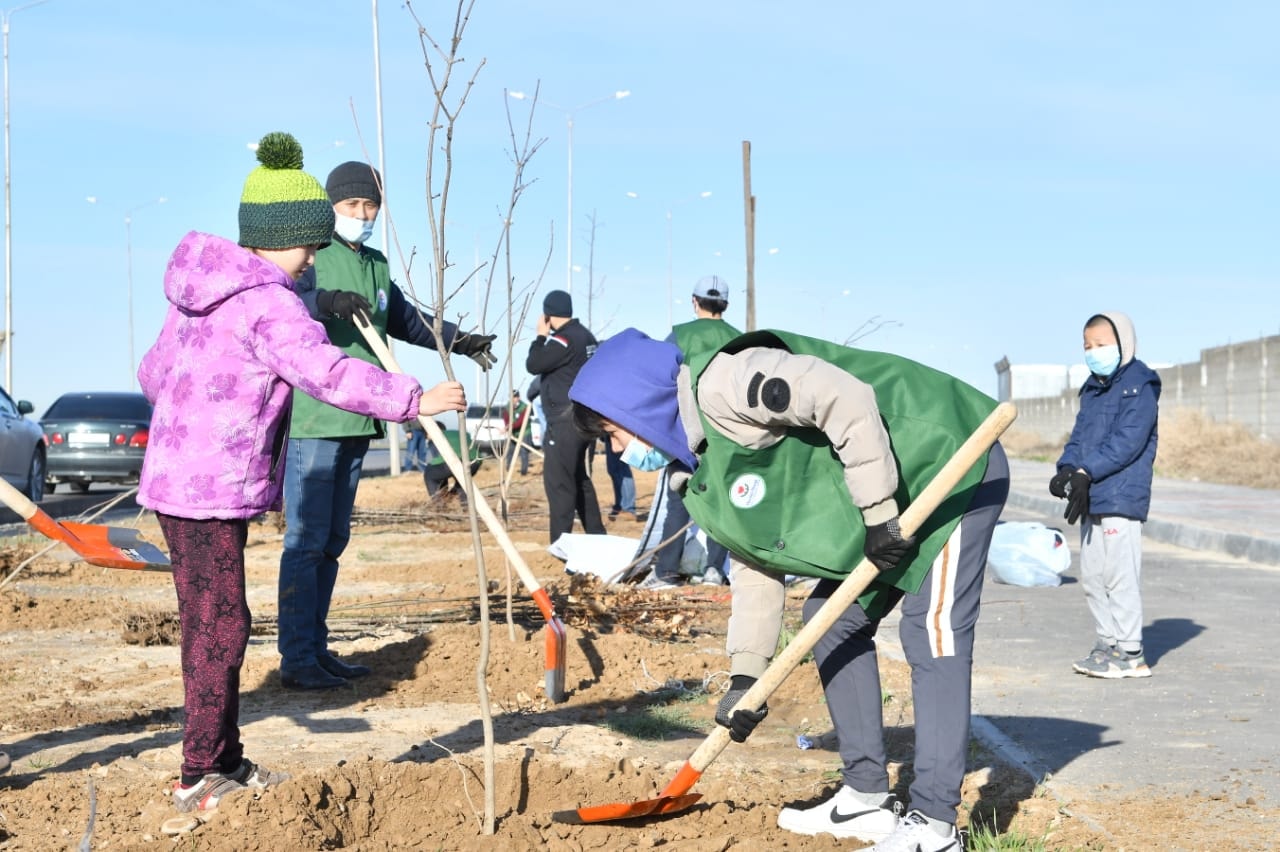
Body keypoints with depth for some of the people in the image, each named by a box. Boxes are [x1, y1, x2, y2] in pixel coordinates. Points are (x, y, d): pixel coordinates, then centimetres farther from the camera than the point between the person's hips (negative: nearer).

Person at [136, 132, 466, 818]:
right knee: (221, 625, -4)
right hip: (213, 491, -10)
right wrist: (413, 400, -31)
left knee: (208, 623, 15)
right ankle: (200, 778, 2)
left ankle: (224, 762, 24)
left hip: (175, 479, 10)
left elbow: (153, 372, 24)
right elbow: (330, 374, -30)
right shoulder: (268, 304, -16)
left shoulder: (202, 289, 14)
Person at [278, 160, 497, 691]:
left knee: (333, 541, 12)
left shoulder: (376, 265, 18)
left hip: (356, 422, 8)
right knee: (306, 540, -7)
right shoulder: (311, 254, -6)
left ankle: (317, 649, 20)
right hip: (311, 419, -8)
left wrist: (458, 341, 18)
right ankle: (296, 660, -3)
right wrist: (326, 302, -37)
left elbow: (405, 319, 29)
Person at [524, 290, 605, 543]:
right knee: (579, 479, 18)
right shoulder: (586, 336, 13)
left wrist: (541, 336, -4)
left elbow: (533, 365, -15)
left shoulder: (564, 339, -17)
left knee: (558, 481, -9)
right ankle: (596, 535, 22)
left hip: (565, 420, -10)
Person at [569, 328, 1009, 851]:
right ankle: (867, 798, 18)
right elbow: (755, 564, 11)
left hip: (952, 460, -10)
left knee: (931, 633, -14)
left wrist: (877, 511, -25)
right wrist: (746, 674, 5)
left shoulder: (718, 386, -23)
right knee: (833, 622, 12)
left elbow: (844, 398, -31)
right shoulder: (705, 480, 8)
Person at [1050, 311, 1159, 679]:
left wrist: (1086, 471, -22)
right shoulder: (1092, 390, 19)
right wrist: (1066, 468, -5)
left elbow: (1128, 441, -16)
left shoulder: (1140, 386, -7)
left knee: (1119, 574, -8)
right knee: (1092, 574, 11)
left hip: (1121, 497, -9)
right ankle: (1107, 644, 20)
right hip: (1091, 498, 9)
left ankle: (1129, 652, -2)